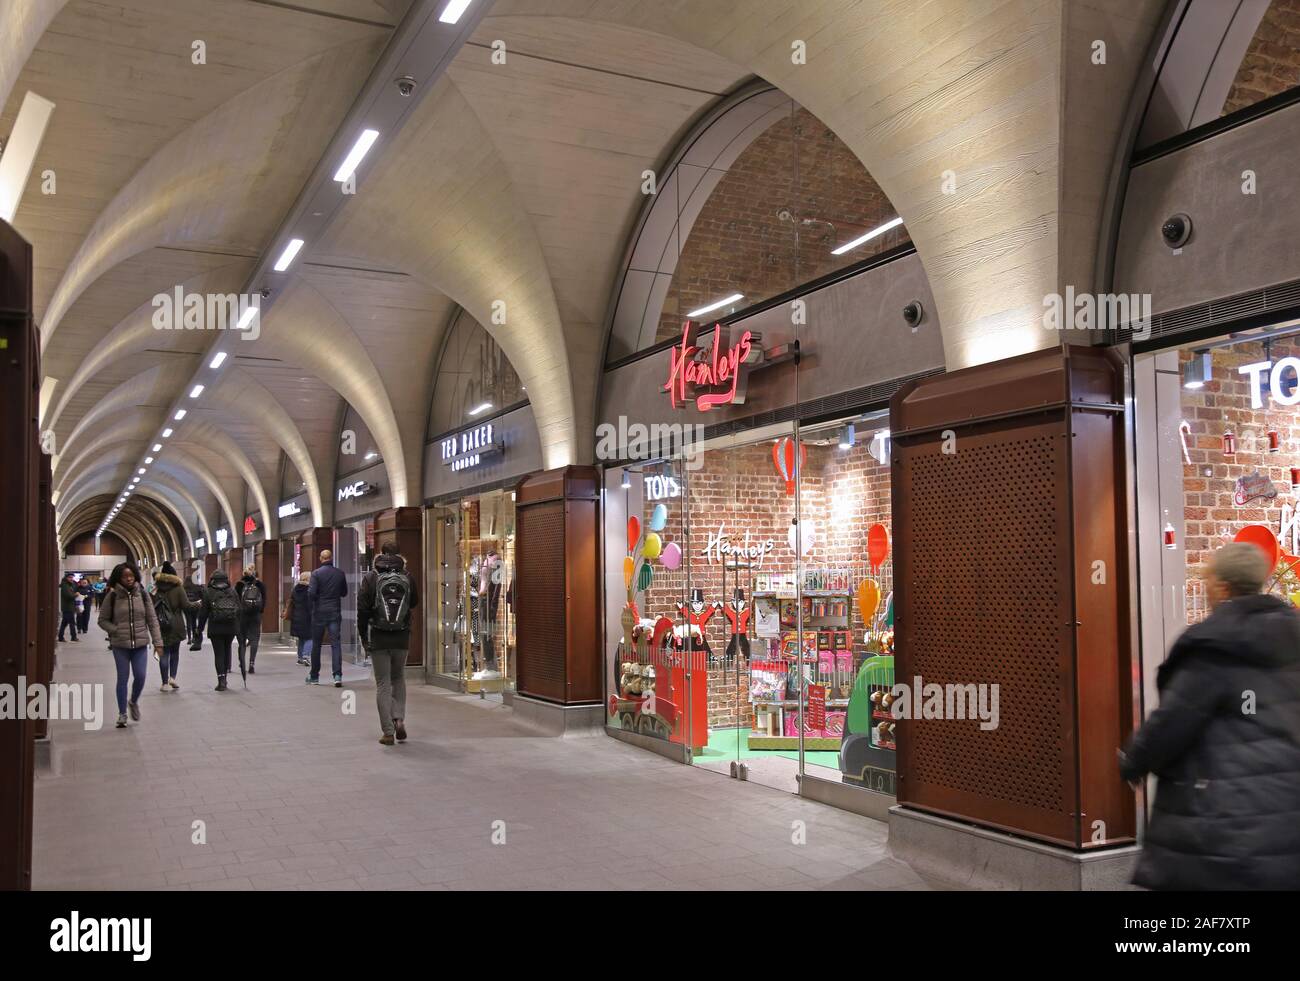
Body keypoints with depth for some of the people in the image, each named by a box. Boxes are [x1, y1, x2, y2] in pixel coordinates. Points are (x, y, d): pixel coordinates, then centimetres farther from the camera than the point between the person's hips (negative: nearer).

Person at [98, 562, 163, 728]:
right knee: (123, 678, 1)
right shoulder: (113, 596, -3)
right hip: (120, 645, -1)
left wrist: (157, 642, -2)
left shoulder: (142, 594, 1)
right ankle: (122, 714, 16)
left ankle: (133, 701, 27)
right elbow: (103, 620, 5)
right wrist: (116, 631, -12)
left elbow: (152, 620, 3)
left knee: (140, 677, -4)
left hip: (140, 643, 1)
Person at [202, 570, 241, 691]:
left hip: (216, 628, -3)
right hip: (231, 627, 3)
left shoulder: (208, 592, -3)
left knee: (219, 653, 1)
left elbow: (204, 612, -4)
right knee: (227, 651, 16)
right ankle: (224, 678, 21)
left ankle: (221, 680, -6)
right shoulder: (232, 592, 5)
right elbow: (239, 610, 4)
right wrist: (239, 628, 8)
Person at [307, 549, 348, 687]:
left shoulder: (316, 573, -8)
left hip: (319, 613, -1)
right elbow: (344, 593, 10)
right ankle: (338, 675, -13)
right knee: (336, 644, -1)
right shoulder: (340, 573, 1)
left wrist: (312, 603, 5)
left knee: (316, 645, 10)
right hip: (335, 613, 1)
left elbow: (311, 593, -15)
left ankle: (314, 677, 18)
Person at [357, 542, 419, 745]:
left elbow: (362, 610, -6)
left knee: (383, 684, 4)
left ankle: (388, 731, 2)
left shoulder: (371, 578, -6)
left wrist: (363, 637, 2)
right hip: (401, 639, 2)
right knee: (398, 679, 20)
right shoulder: (407, 578, -1)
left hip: (378, 639, -2)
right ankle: (399, 719, 3)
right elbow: (414, 603, 13)